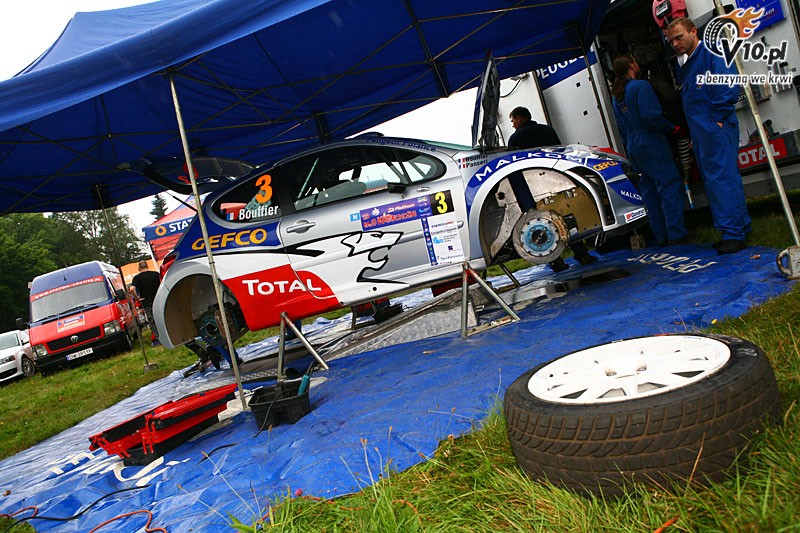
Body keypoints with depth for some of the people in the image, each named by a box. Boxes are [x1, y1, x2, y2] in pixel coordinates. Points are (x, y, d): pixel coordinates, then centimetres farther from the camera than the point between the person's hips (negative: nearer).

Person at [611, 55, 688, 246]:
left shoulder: (616, 95, 16)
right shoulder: (641, 86, -10)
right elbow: (652, 117, -20)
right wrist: (672, 128, -6)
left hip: (633, 148, 8)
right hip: (652, 145, -8)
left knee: (649, 191, 10)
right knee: (670, 185, -5)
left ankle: (662, 236, 14)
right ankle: (676, 235, -7)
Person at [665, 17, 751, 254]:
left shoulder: (712, 53, -6)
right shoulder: (683, 66, 21)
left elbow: (728, 88, -15)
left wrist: (717, 119, -16)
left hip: (717, 130, -9)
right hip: (700, 135, 9)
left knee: (722, 178, -11)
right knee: (712, 181, 10)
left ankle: (733, 232, -8)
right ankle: (741, 226, 18)